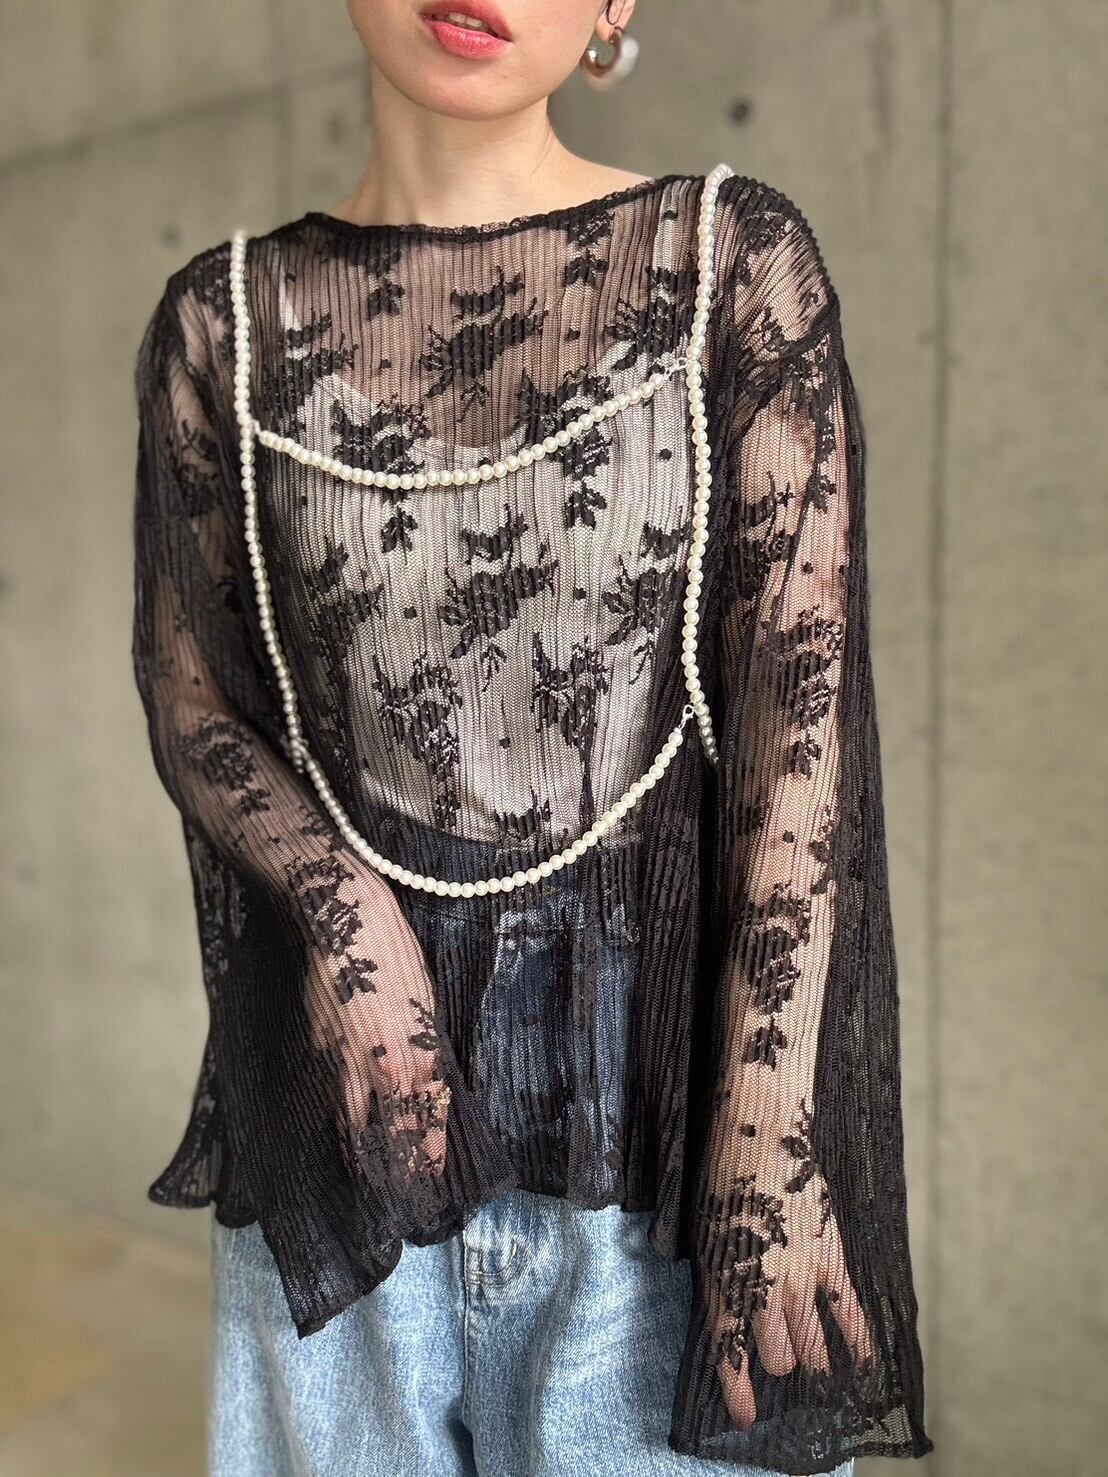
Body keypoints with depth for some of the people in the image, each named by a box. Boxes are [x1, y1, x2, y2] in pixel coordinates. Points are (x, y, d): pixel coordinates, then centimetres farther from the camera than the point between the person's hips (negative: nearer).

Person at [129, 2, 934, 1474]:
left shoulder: (738, 258, -3)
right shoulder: (224, 320, 3)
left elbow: (805, 701, -8)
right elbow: (194, 706, 6)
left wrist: (768, 1123, -14)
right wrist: (345, 913, -13)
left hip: (657, 1062, -1)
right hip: (352, 1082, 2)